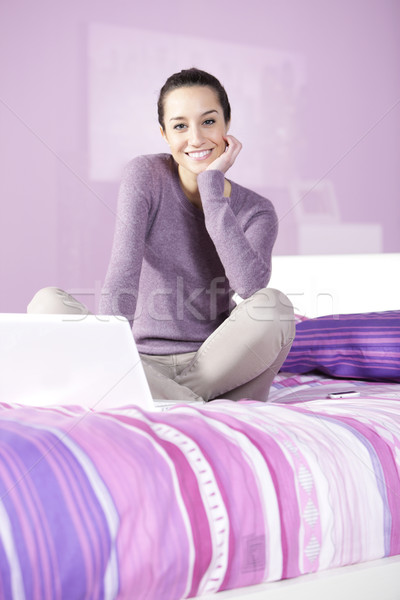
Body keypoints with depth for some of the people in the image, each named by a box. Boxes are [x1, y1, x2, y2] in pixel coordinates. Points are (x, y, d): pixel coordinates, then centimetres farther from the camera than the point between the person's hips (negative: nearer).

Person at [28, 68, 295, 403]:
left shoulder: (256, 211, -1)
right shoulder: (146, 176, -3)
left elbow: (251, 285, -23)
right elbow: (123, 271, -16)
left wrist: (212, 186, -17)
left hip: (213, 362, -1)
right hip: (145, 364, 1)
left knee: (273, 305, -29)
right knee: (47, 303, -24)